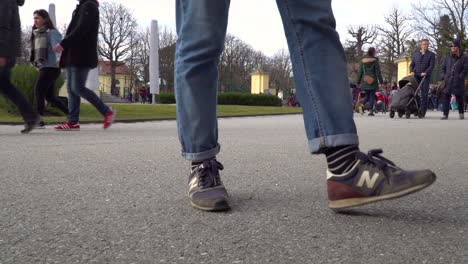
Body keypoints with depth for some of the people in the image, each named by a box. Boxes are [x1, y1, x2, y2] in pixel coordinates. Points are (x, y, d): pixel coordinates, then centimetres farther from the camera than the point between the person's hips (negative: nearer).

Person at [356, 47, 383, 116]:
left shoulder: (362, 61, 8)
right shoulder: (375, 61, -4)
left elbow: (359, 72, 9)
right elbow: (378, 72, -6)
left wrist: (358, 82, 14)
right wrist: (381, 81, -2)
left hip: (364, 82, 4)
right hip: (373, 82, -4)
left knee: (367, 95, 13)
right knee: (372, 95, 2)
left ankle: (362, 105, -13)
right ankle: (370, 111, -1)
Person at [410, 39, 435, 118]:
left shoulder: (431, 54, 6)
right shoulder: (415, 54, 16)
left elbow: (432, 65, -4)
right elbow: (412, 64, 15)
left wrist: (425, 73, -20)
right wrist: (411, 71, -6)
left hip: (425, 76, -3)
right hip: (416, 76, 3)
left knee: (424, 94, -6)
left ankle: (422, 112, -5)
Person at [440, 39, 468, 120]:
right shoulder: (447, 58, 15)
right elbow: (443, 68, 14)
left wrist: (459, 77, -12)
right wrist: (443, 78, -1)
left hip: (458, 82, -2)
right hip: (447, 82, 2)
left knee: (459, 98, 5)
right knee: (445, 97, -6)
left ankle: (461, 113, 22)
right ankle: (445, 114, -5)